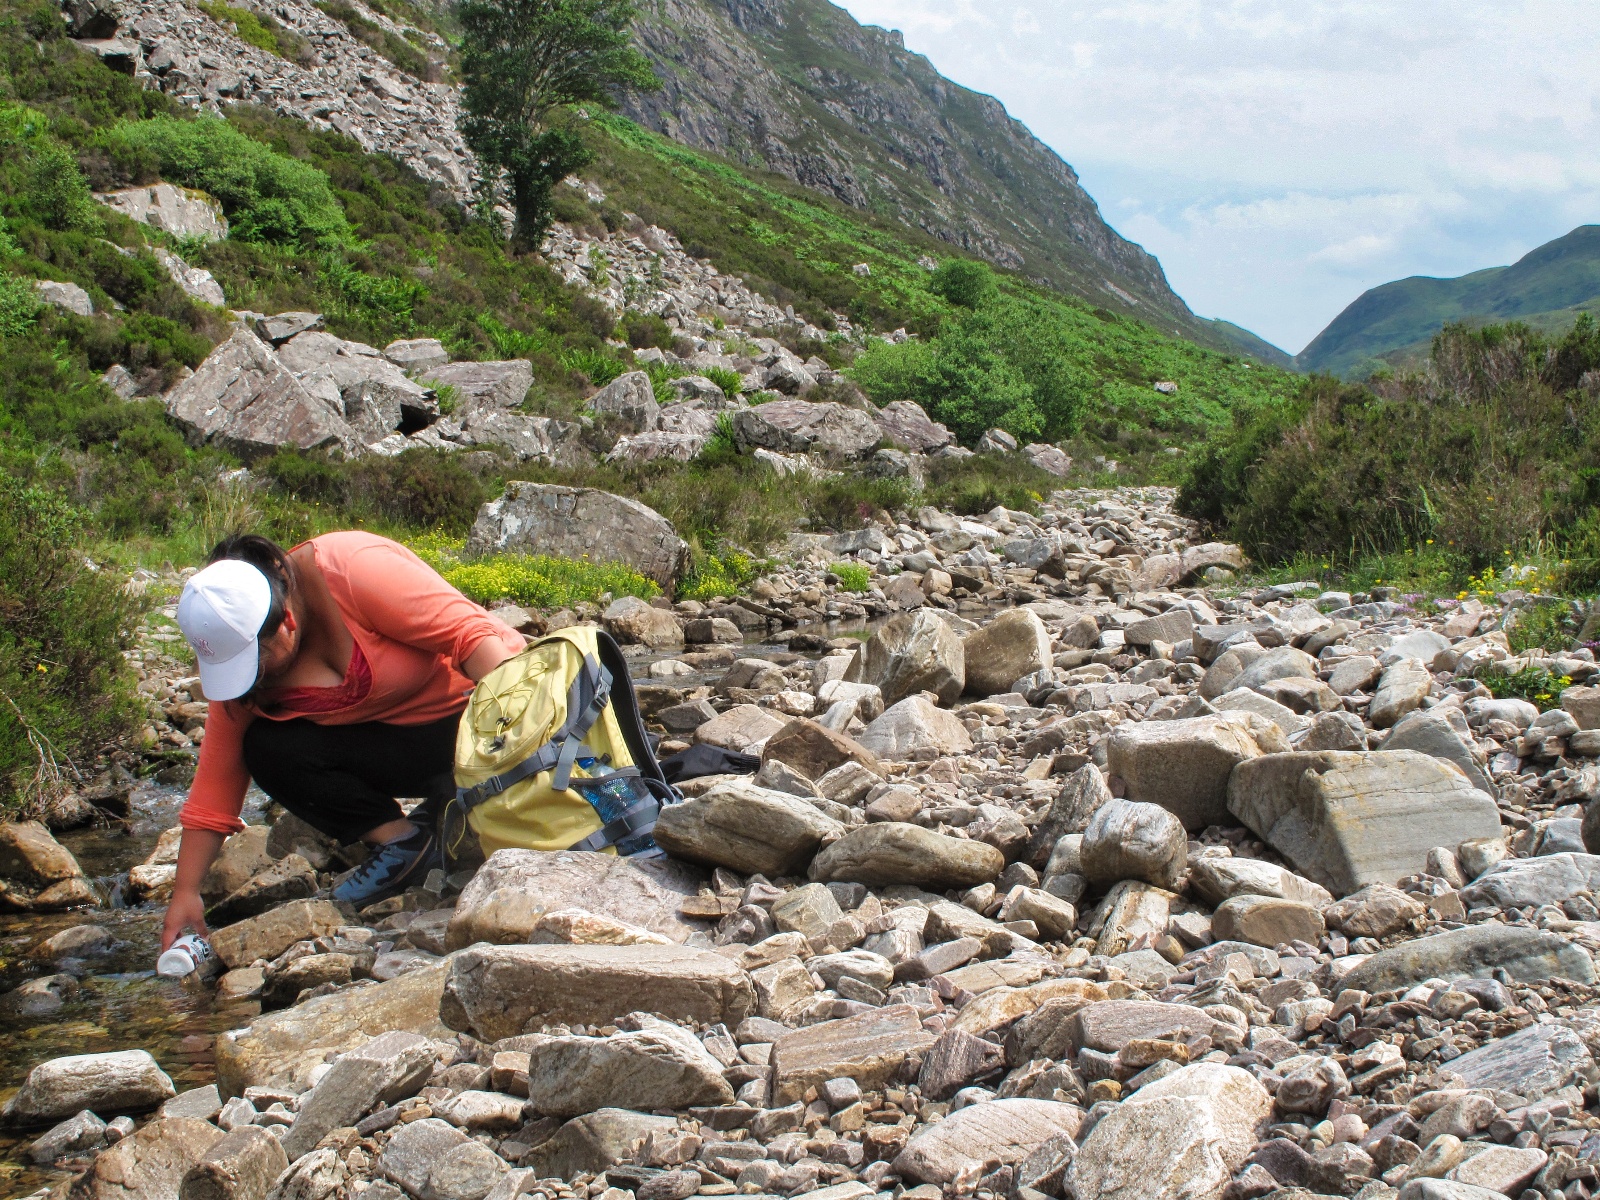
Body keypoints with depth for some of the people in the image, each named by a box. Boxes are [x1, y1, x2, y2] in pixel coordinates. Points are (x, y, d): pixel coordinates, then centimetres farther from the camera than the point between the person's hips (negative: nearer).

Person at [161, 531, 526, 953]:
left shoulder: (355, 571, -26)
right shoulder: (236, 646, -7)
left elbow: (470, 631, -28)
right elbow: (217, 776, -2)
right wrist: (185, 892, -4)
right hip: (389, 741, 6)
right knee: (266, 749, -16)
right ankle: (399, 839, -8)